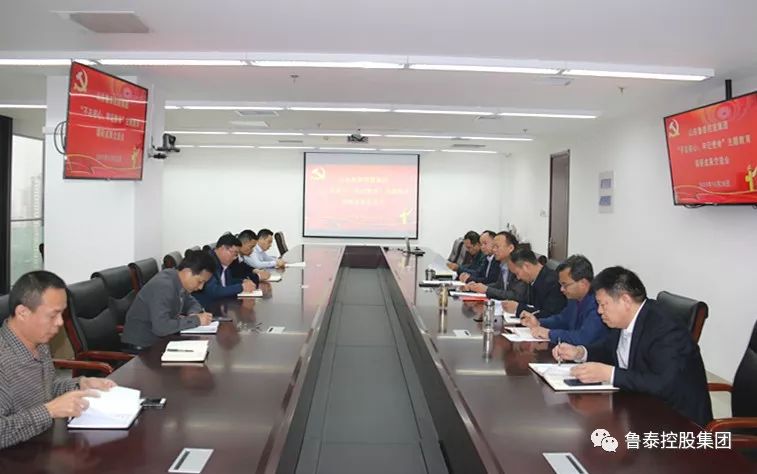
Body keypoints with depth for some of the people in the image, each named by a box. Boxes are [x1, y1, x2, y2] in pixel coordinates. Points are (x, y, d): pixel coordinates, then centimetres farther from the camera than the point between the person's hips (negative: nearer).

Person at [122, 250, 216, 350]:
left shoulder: (179, 280, -2)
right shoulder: (163, 286, -25)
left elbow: (191, 302, 15)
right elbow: (161, 327, -32)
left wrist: (194, 314, -7)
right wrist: (196, 320, -24)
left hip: (161, 338, 8)